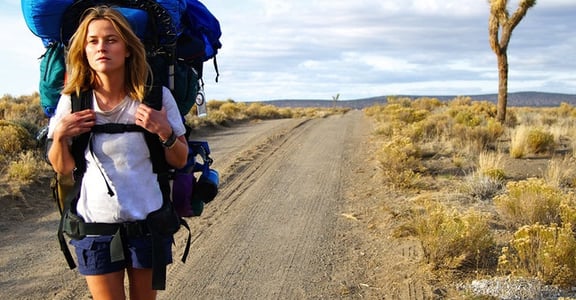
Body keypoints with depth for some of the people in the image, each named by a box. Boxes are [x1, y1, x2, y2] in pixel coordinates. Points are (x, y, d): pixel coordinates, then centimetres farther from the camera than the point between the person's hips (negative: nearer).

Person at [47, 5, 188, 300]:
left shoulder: (157, 96, -10)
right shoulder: (73, 100, -6)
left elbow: (180, 161, -1)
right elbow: (62, 168, 5)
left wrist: (165, 133, -21)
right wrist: (59, 136, -15)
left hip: (148, 220, 0)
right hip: (95, 223, 1)